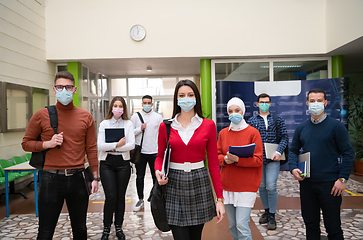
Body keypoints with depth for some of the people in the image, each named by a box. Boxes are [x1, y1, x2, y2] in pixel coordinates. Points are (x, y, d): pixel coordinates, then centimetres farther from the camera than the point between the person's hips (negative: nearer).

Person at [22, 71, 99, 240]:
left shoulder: (86, 117, 3)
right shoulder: (41, 116, -1)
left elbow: (91, 149, 5)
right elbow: (26, 143, 6)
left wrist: (95, 177, 4)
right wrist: (48, 144, -13)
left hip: (77, 179, 2)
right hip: (51, 179, -1)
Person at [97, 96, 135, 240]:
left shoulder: (128, 124, 5)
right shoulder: (104, 123, 4)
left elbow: (131, 145, -6)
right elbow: (100, 145, -7)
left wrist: (113, 147, -12)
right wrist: (117, 144, -17)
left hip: (123, 163, 1)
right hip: (107, 163, -1)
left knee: (120, 197, 7)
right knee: (111, 197, -6)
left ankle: (118, 227, 25)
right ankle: (106, 228, 14)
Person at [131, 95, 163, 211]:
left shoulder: (158, 117, 4)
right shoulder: (135, 116, 4)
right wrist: (140, 129, -13)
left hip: (154, 152, -1)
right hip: (140, 151, 1)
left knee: (156, 177, 5)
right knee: (140, 177, 10)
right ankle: (140, 200, 24)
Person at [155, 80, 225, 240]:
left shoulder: (208, 125, 0)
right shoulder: (166, 126, 2)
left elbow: (213, 163, 1)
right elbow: (160, 156, 12)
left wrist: (220, 198, -1)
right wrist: (158, 171, -12)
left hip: (199, 183, 1)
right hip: (174, 184, 0)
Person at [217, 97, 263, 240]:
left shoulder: (253, 132, -4)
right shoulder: (223, 133, 8)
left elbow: (258, 159, -8)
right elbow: (217, 155, 11)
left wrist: (238, 159, -22)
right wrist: (225, 159, -11)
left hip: (246, 187, -4)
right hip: (227, 186, 4)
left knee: (242, 226, -7)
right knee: (232, 225, 12)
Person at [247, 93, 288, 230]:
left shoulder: (278, 120, 6)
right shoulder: (252, 121, 8)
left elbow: (284, 137, 2)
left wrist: (279, 152, -12)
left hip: (273, 159, -2)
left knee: (271, 187, -8)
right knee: (261, 186, 10)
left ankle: (272, 216, 8)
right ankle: (266, 211, 29)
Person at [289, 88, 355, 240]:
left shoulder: (336, 126, -4)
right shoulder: (301, 128, 8)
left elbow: (348, 153, -6)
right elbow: (293, 150, 13)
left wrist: (342, 179, -13)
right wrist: (293, 168, -5)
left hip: (330, 184, -4)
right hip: (306, 183, 4)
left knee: (333, 226, 6)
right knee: (310, 223, 16)